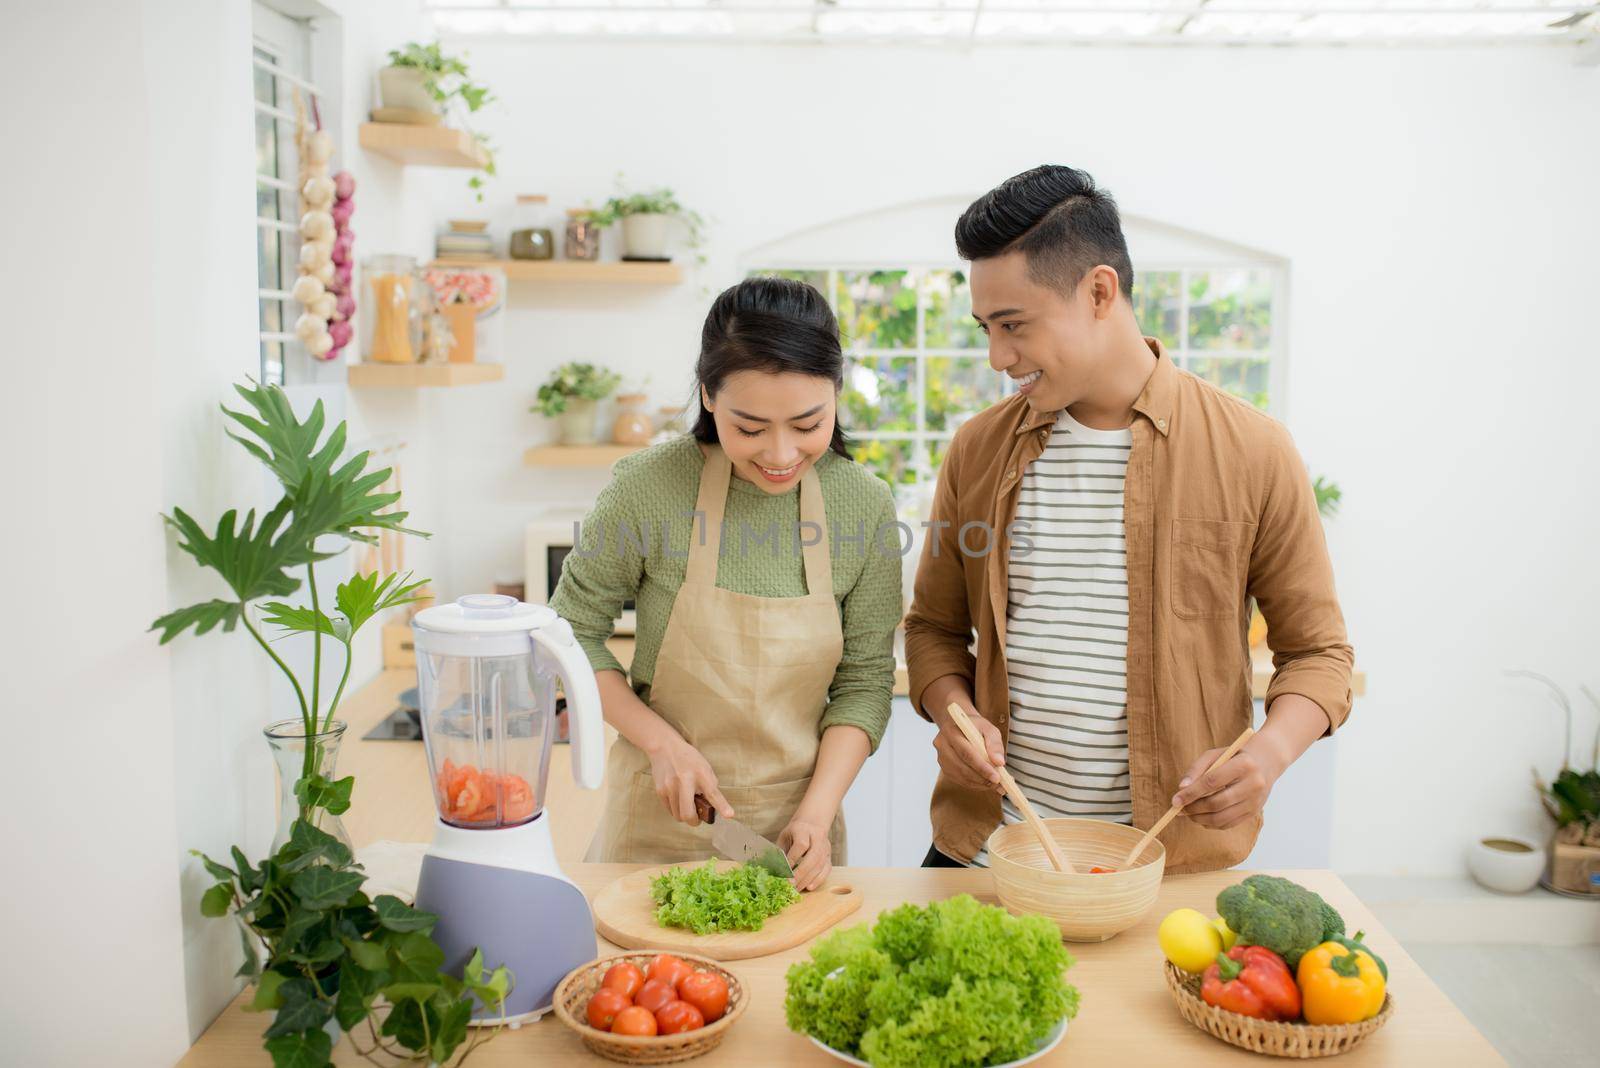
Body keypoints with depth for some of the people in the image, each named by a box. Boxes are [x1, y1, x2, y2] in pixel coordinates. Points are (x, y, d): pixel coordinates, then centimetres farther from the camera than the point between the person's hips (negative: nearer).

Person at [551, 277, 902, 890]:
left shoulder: (866, 506, -10)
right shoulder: (649, 488, -16)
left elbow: (864, 681, -4)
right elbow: (573, 632, -4)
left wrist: (817, 813, -14)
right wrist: (662, 742, -14)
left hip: (794, 827, 2)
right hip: (660, 818, -1)